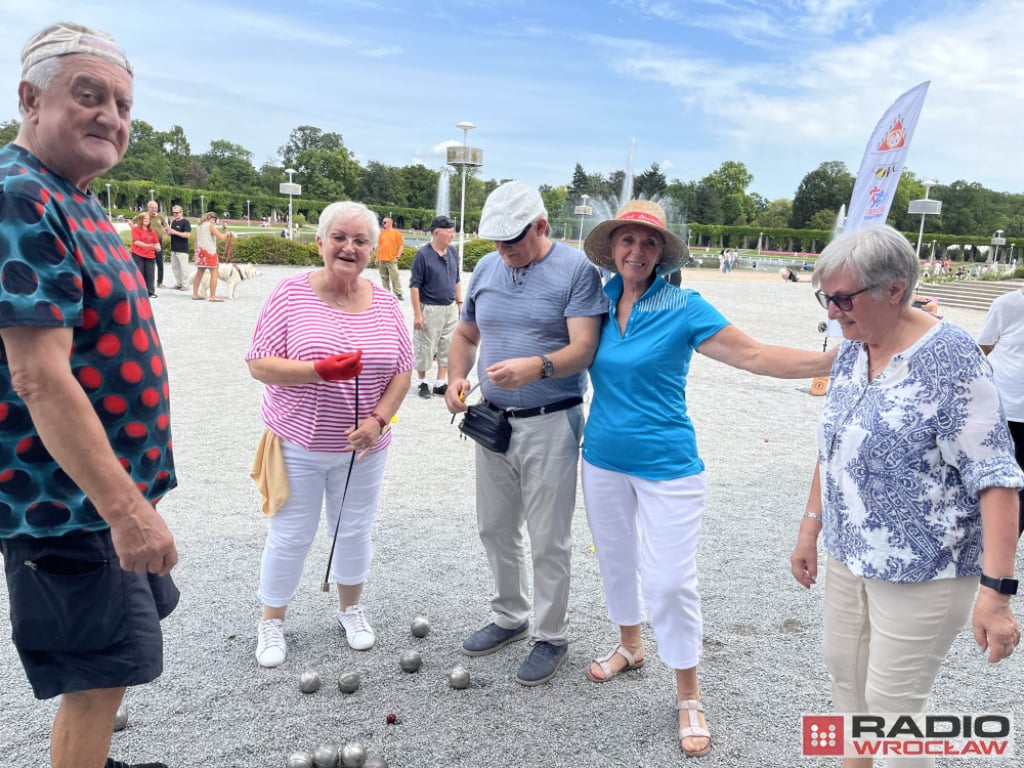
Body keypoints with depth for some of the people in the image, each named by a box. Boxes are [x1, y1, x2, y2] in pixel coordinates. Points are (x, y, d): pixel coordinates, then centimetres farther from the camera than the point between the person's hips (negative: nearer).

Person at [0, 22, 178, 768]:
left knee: (111, 663, 24)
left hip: (114, 485, 10)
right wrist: (124, 507, -27)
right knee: (100, 676, 3)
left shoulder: (76, 202, 10)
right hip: (68, 501, -10)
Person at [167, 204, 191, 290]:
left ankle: (184, 284, 3)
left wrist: (175, 232, -21)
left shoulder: (185, 222, -9)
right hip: (174, 248, 8)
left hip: (182, 249, -8)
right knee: (174, 267, 12)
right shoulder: (173, 222, 15)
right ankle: (178, 283, 21)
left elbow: (187, 234, -18)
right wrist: (169, 231, 2)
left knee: (183, 267, -4)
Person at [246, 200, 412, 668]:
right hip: (298, 442, -2)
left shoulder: (385, 304, 0)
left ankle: (351, 609, 40)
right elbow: (259, 365, -11)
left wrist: (378, 419, -13)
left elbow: (402, 370, 3)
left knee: (354, 531, 16)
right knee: (290, 536, 8)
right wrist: (319, 370, -26)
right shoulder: (291, 294, -9)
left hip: (362, 445, 3)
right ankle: (272, 621, 31)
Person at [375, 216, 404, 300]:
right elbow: (379, 245, 16)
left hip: (391, 260, -5)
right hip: (382, 260, 5)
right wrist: (377, 257, 12)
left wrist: (397, 257, -9)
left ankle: (398, 294, -3)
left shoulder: (396, 233, -2)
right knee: (384, 277, 9)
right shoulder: (382, 233, 11)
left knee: (394, 277, -8)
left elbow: (401, 245, -3)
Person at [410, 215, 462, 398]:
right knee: (425, 348, 5)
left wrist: (460, 302, 11)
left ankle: (440, 384, 21)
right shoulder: (423, 255, -13)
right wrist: (417, 314, -15)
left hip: (450, 309, 6)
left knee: (447, 347, 10)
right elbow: (414, 285, -13)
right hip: (430, 309, -6)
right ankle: (422, 383, 22)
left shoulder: (452, 252, 5)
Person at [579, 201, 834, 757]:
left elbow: (754, 356, -16)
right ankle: (630, 647, 45)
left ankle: (688, 696, 19)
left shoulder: (683, 308, -12)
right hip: (603, 460, 5)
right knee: (616, 559, 19)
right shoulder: (600, 303, 0)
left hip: (666, 466, -4)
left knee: (670, 580, -2)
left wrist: (832, 360, -27)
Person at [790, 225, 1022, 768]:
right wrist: (810, 529, 14)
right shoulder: (851, 352, 3)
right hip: (849, 556, 7)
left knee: (892, 705, 4)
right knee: (846, 679, 18)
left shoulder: (950, 360, -19)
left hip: (921, 571, -7)